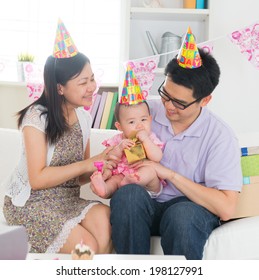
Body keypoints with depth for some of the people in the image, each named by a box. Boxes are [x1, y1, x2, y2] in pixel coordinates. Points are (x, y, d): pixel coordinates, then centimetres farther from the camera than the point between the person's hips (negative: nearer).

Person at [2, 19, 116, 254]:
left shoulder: (84, 117, 6)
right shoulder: (37, 116, -14)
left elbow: (79, 176, 7)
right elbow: (37, 179, -19)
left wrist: (104, 161, -14)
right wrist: (86, 165, -22)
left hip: (67, 200, 6)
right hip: (31, 202, -5)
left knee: (104, 219, -27)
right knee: (88, 247, -27)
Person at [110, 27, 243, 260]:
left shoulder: (220, 136, -10)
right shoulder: (148, 111, -1)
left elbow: (225, 209, -17)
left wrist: (170, 174, -18)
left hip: (194, 207, -3)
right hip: (145, 206, 3)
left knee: (181, 214, -38)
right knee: (128, 194, -31)